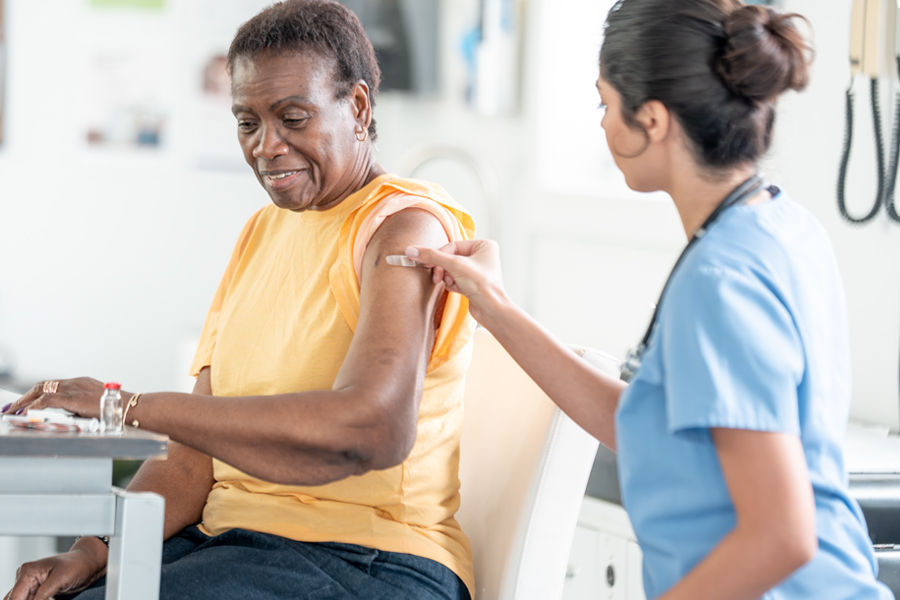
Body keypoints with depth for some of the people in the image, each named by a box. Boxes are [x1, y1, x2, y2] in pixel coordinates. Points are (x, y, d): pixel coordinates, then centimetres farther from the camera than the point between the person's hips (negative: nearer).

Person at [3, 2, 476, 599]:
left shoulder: (406, 228, -9)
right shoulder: (262, 233, 17)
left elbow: (373, 427, -28)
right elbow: (196, 454, 11)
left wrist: (133, 407, -26)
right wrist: (93, 551, -7)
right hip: (228, 539, 8)